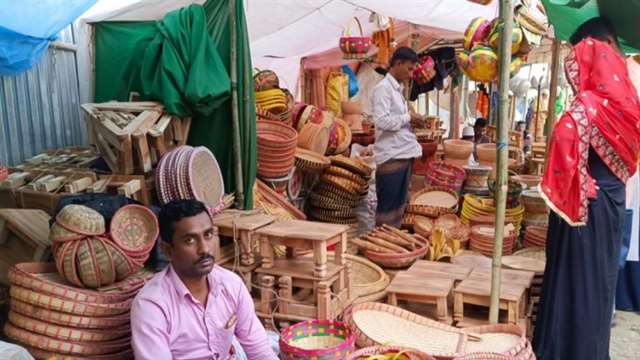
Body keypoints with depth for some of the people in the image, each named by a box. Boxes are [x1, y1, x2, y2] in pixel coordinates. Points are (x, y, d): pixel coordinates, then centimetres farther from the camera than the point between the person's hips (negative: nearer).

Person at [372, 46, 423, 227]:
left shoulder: (398, 89, 18)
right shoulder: (383, 88, -11)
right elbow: (382, 121, -22)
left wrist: (410, 121, 6)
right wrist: (408, 117, -11)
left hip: (404, 153, 9)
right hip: (391, 157, -9)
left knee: (399, 205, 14)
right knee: (387, 207, -2)